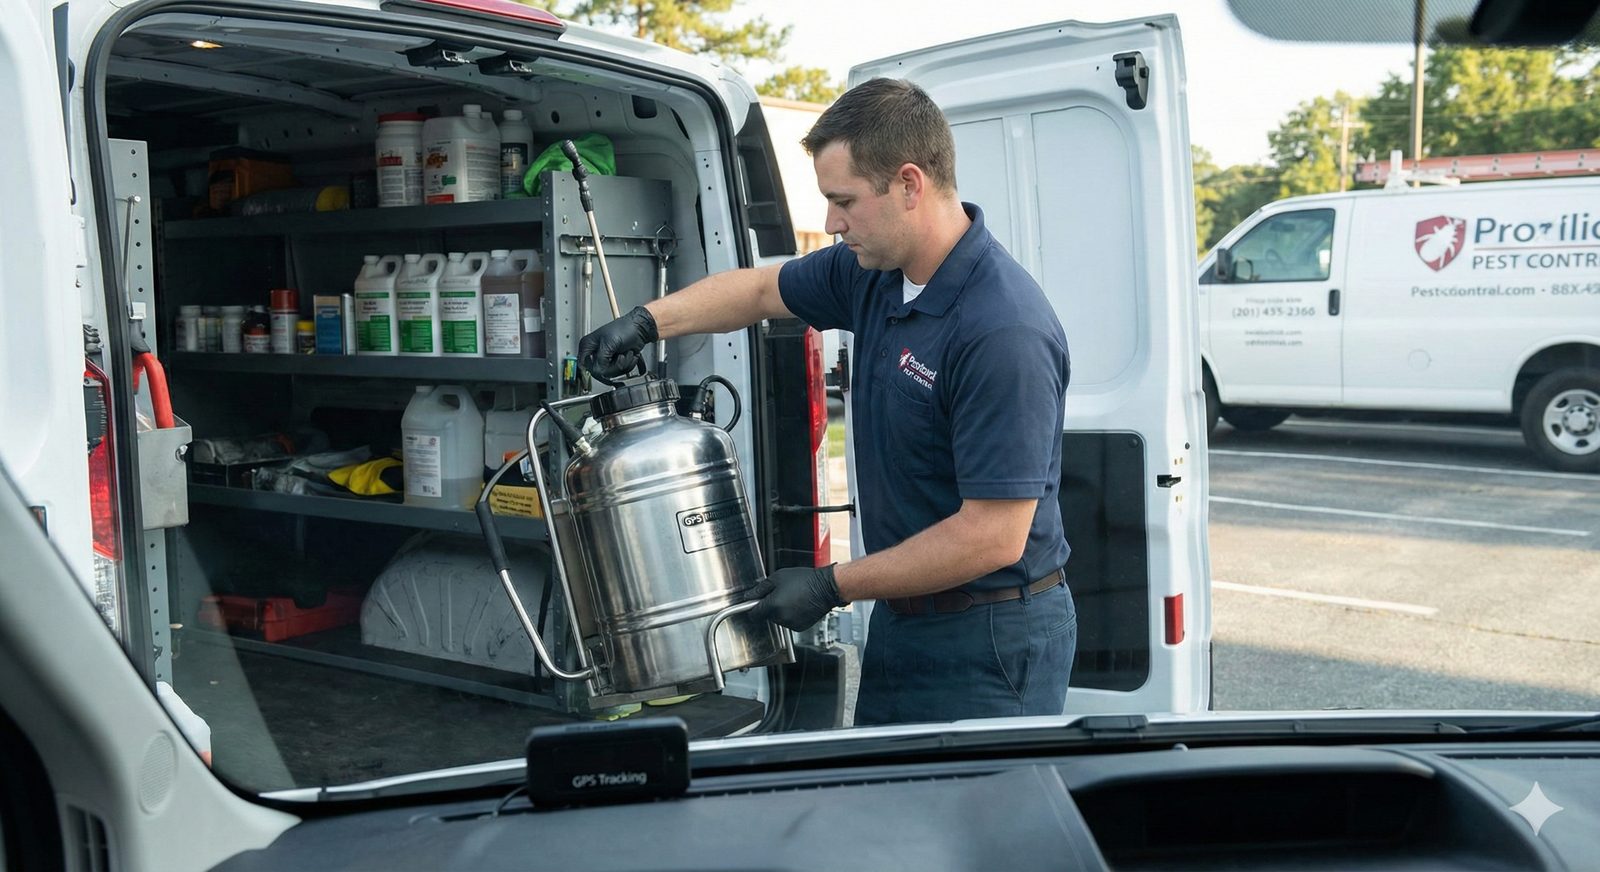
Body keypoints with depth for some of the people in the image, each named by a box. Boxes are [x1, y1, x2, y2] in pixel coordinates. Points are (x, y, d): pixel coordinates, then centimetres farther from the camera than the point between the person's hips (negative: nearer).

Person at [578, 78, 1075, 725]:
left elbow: (994, 537, -27)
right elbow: (761, 289, 20)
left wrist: (832, 586, -19)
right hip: (902, 618, 9)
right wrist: (646, 322, 6)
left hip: (991, 643, -8)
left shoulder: (1004, 331, -27)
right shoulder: (873, 269, 1)